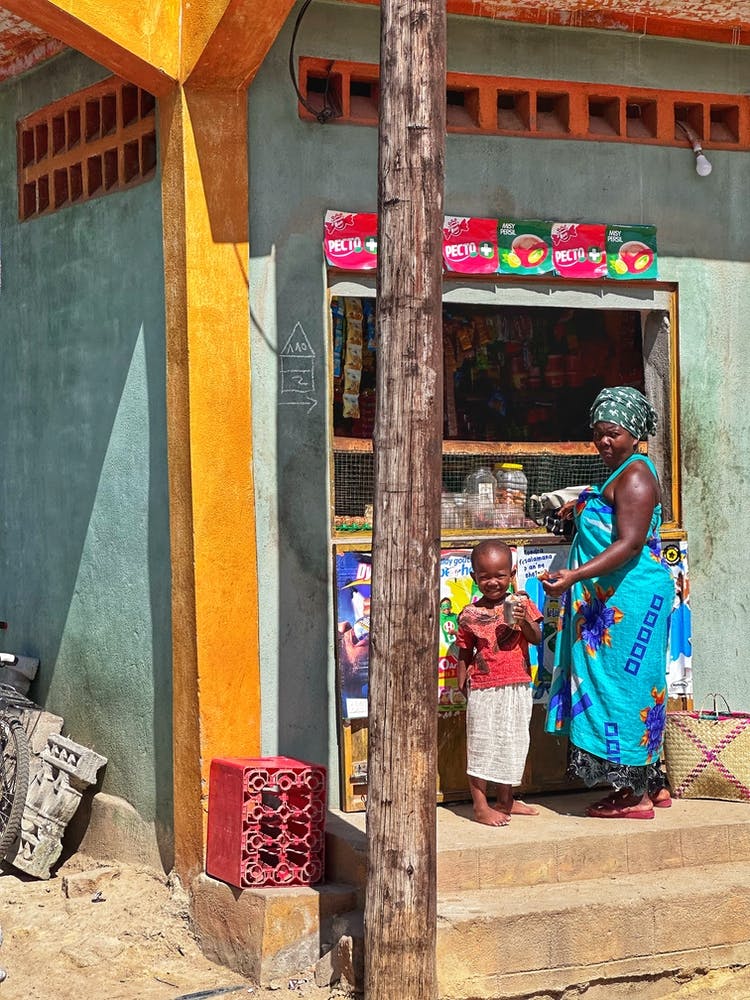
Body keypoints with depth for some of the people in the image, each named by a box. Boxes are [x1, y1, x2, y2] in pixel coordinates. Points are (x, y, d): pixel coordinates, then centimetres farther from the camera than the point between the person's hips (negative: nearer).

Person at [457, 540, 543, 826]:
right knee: (481, 744, 0)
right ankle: (480, 806, 8)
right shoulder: (470, 615, -4)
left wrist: (525, 622, -23)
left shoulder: (521, 604, 0)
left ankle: (506, 801, 28)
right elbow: (465, 653, 3)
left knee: (511, 744, 14)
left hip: (517, 689, 3)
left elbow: (537, 638, -5)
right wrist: (461, 686, 0)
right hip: (483, 690, -3)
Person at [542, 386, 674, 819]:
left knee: (624, 685, -6)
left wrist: (575, 576, -31)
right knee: (633, 686, 13)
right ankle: (651, 785, 19)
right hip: (613, 600, 11)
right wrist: (588, 507, 24)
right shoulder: (622, 474, 18)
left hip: (631, 599, -11)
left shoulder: (635, 477, -14)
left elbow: (630, 543, -25)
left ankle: (637, 795, -1)